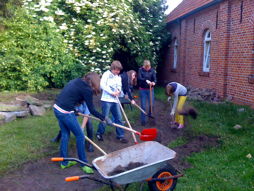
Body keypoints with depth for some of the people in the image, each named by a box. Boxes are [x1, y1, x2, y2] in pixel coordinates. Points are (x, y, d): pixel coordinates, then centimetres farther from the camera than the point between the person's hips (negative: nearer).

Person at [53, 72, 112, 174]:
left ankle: (64, 162, 31)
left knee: (65, 134, 20)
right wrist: (105, 118, 1)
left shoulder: (76, 81, 13)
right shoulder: (86, 89, -10)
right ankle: (83, 163, 17)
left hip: (57, 108, 9)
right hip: (66, 112, -9)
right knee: (80, 136, 5)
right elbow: (92, 110, -7)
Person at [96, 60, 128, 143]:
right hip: (106, 100, -6)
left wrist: (119, 91, -5)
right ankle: (99, 133, 18)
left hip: (115, 100, 6)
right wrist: (112, 92, -15)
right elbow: (102, 85, -14)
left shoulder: (118, 77, 17)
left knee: (118, 118, 5)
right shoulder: (106, 74, -5)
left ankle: (120, 135, 14)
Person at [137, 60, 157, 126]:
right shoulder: (140, 70, -7)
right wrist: (146, 80, -39)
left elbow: (155, 78, -12)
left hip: (150, 89, 2)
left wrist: (154, 82, -35)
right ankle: (143, 120, 13)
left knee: (151, 104, 4)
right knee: (143, 106, 1)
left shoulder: (152, 70, -2)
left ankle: (150, 115, 34)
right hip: (143, 90, -2)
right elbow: (139, 78, -22)